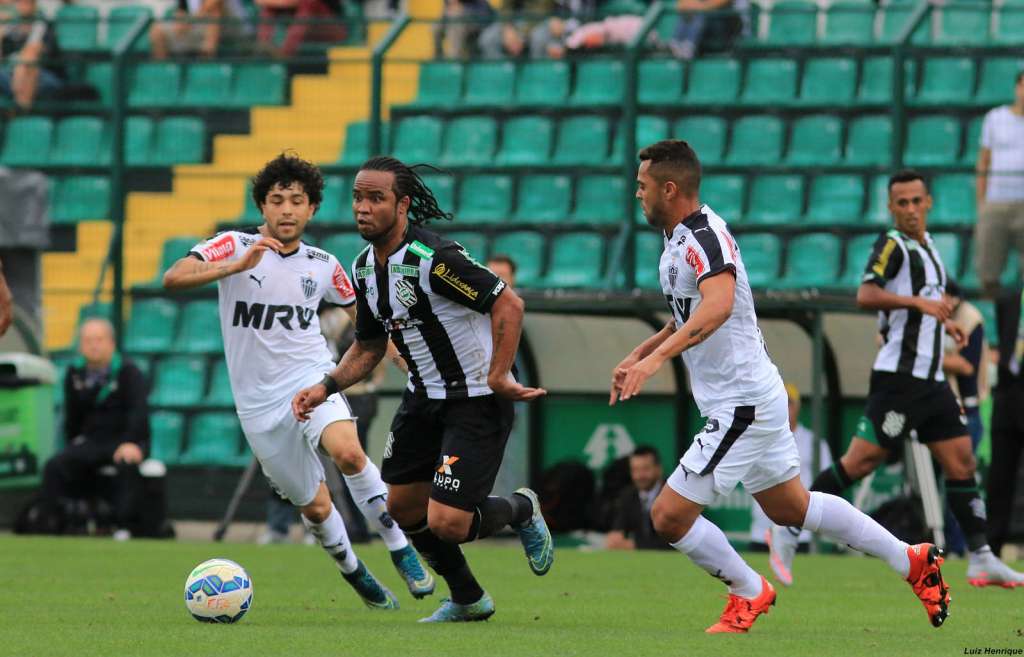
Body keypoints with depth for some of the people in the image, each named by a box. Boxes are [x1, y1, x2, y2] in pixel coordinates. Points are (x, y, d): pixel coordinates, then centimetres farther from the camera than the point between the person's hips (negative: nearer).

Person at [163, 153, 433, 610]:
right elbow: (173, 279, -22)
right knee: (315, 508, 6)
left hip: (310, 379, 0)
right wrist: (238, 266, -34)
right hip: (260, 401, 0)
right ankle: (353, 573, 36)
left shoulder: (322, 265, 3)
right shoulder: (234, 246, -7)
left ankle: (402, 552, -18)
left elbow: (358, 310, 22)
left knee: (347, 453, -32)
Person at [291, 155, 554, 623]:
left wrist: (498, 378, -26)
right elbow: (368, 348, 16)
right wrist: (326, 387, 2)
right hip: (424, 398, 9)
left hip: (477, 403, -9)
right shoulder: (365, 268, 3)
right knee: (403, 508, 12)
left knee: (446, 524, -15)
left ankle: (520, 511, 18)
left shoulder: (433, 258, -25)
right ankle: (467, 601, 33)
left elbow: (508, 304, -26)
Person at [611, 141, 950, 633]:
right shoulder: (678, 240, 11)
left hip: (741, 403, -10)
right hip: (754, 395, 10)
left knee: (669, 516, -7)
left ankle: (749, 593, 11)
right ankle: (913, 561, 28)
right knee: (789, 507, 21)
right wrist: (636, 356, 17)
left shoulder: (704, 236, -21)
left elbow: (717, 306, -40)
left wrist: (656, 357, -48)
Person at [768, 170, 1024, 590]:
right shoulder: (892, 244, -8)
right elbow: (866, 296, -25)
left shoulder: (926, 245, 18)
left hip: (931, 381, 8)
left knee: (961, 463, 2)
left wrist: (942, 322, 21)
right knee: (861, 461, -11)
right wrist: (919, 302, -35)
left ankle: (981, 559, 3)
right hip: (899, 378, -8)